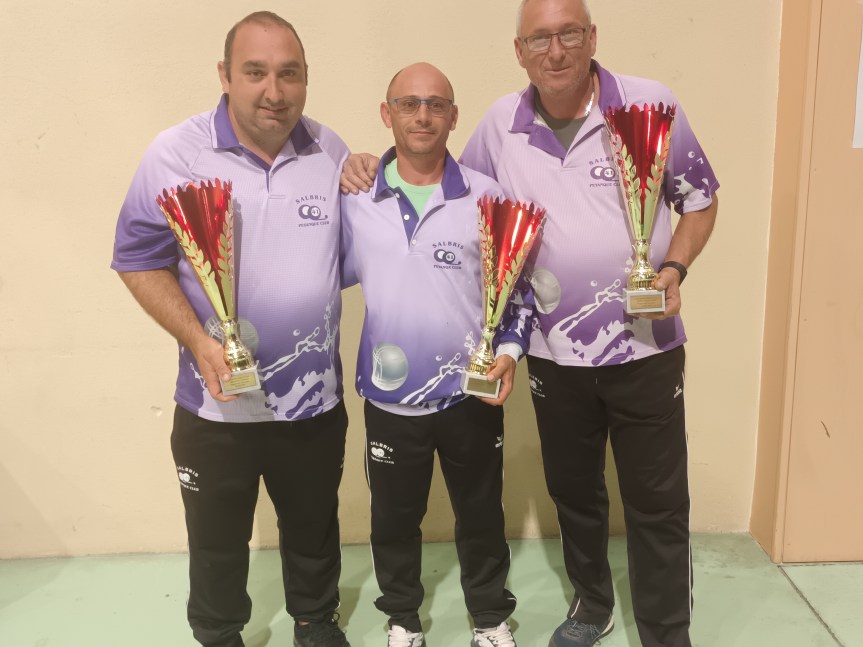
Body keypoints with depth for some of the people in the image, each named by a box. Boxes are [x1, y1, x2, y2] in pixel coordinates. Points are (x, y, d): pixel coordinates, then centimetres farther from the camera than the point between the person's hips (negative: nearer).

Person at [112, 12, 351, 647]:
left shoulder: (331, 152, 0)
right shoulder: (177, 153, -11)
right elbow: (140, 260, -7)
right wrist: (198, 340, -19)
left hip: (315, 399, 3)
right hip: (216, 404, -2)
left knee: (314, 529, 23)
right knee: (217, 541, 17)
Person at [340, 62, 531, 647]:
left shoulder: (488, 197, -5)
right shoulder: (356, 198, -3)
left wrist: (510, 351, -11)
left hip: (471, 392, 0)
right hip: (390, 394, 1)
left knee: (480, 512, 16)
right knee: (394, 516, 17)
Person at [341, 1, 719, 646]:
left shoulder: (651, 104, -8)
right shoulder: (501, 123, -1)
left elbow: (700, 199, 3)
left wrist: (674, 268, -14)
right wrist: (373, 172, -1)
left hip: (646, 345, -2)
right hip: (554, 351, 3)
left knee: (657, 505, 7)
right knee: (573, 492, 19)